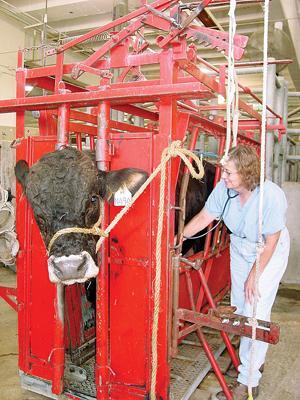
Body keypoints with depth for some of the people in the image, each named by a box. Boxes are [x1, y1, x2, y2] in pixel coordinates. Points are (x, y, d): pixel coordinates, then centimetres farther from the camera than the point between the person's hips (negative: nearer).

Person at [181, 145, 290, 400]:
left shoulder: (272, 196, -33)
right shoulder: (225, 188, -21)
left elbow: (271, 242, -23)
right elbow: (203, 218, -8)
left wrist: (254, 276, -16)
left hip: (270, 254, -5)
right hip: (240, 249, 6)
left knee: (256, 314, -6)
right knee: (239, 309, 14)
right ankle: (256, 359, 40)